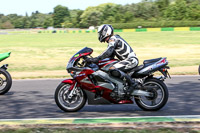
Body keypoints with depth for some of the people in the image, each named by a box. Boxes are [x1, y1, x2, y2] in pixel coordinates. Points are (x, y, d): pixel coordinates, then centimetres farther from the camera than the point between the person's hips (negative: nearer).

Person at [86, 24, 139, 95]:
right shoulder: (115, 39, 22)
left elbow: (108, 52, -26)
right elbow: (110, 55, 25)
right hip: (129, 60, 11)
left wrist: (96, 59, -31)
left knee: (112, 70, -29)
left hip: (131, 60, -11)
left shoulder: (113, 39, -9)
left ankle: (131, 83, -22)